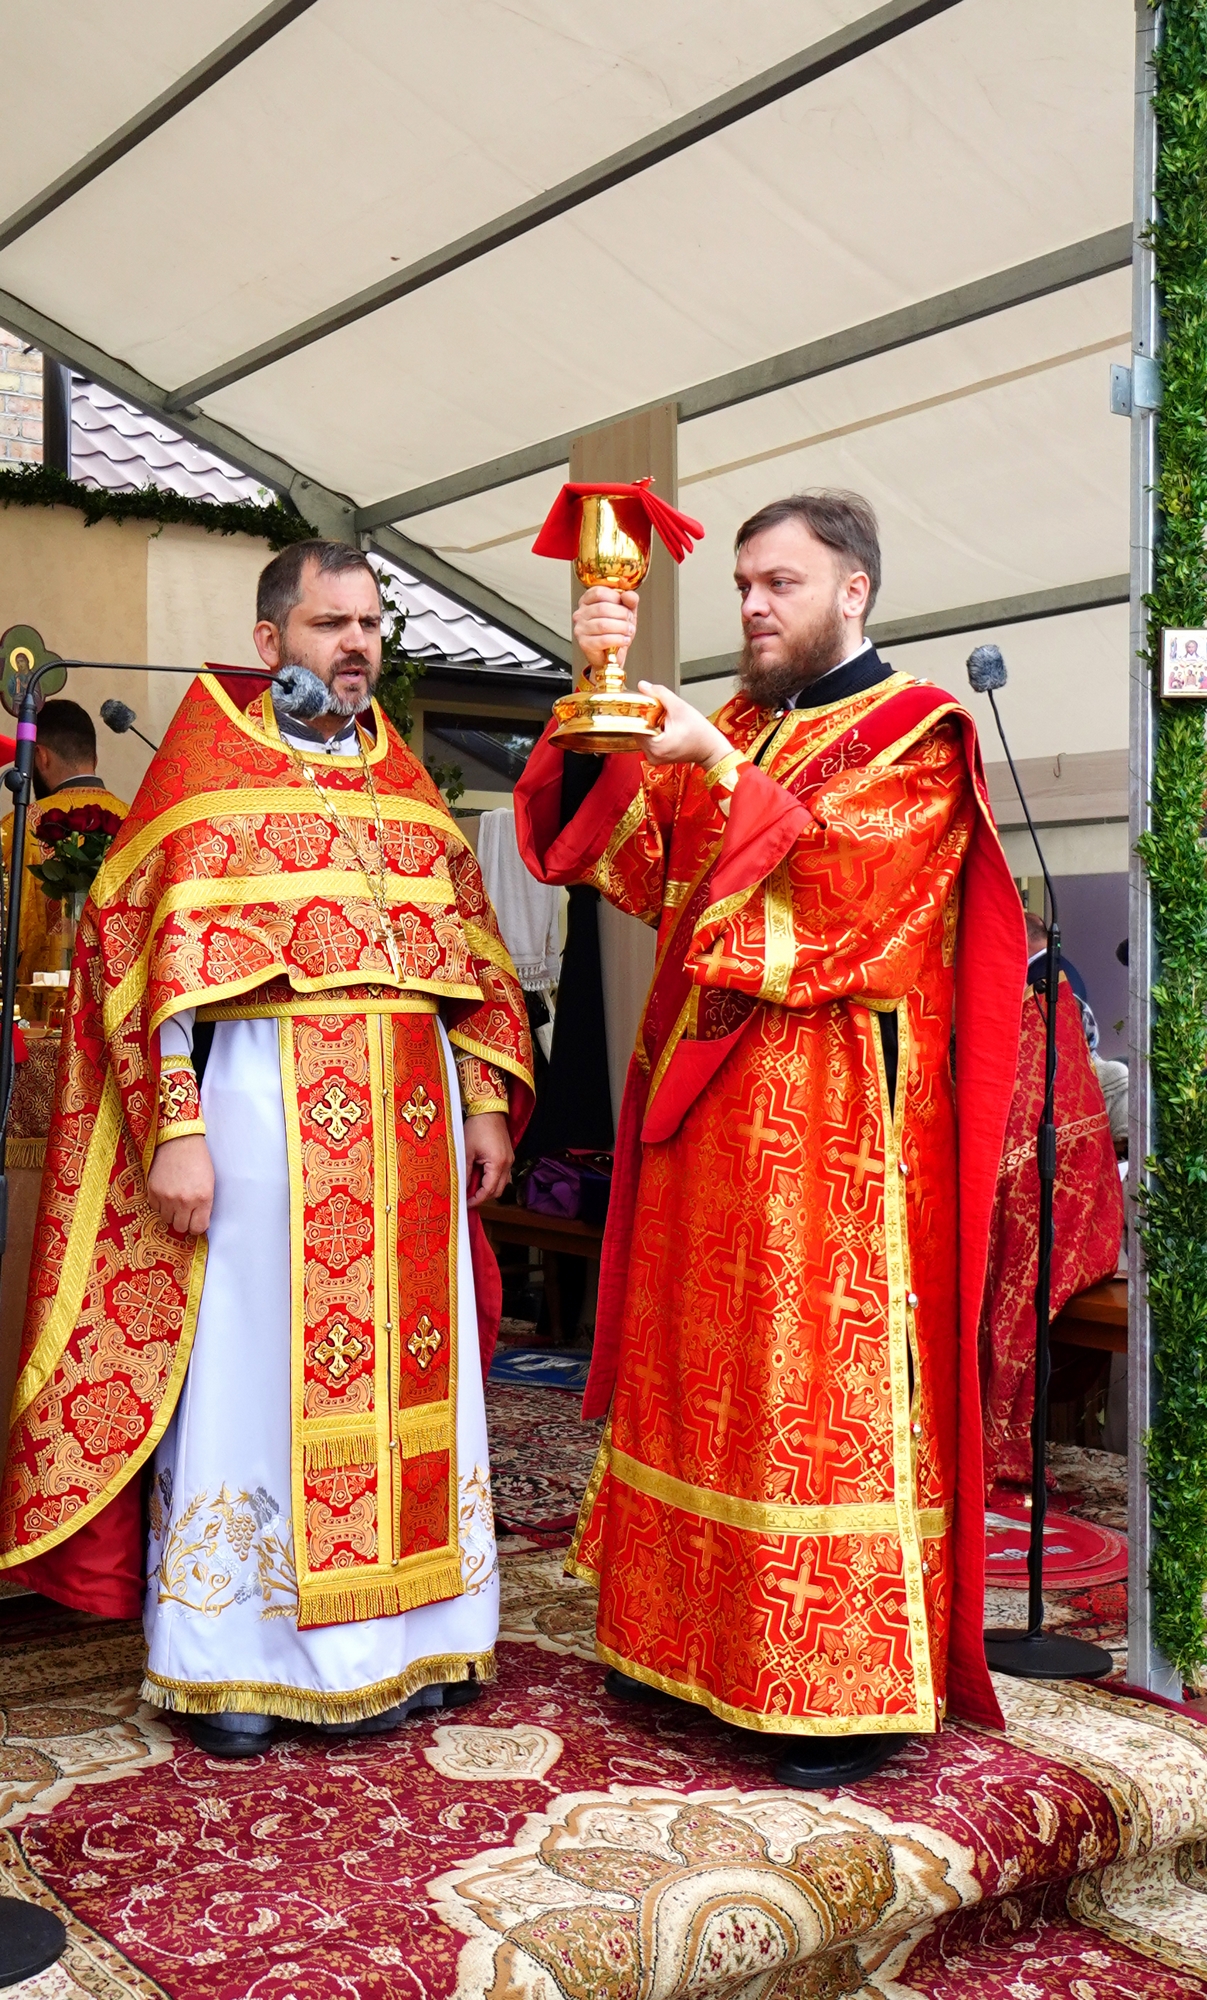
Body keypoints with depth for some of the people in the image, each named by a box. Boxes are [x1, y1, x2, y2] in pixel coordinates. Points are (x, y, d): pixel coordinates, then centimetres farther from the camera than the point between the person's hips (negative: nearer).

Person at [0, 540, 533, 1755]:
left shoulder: (405, 782, 16)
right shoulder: (208, 767, 1)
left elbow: (470, 953, 18)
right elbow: (145, 954, -6)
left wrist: (486, 1103, 10)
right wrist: (176, 1129, -15)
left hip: (408, 1122, 5)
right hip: (265, 1107, -5)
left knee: (405, 1370, 8)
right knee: (248, 1372, 0)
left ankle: (395, 1641, 20)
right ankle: (225, 1663, 13)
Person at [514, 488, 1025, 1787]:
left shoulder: (915, 733, 0)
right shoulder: (731, 733, 18)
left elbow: (853, 875, -16)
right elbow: (614, 855, 6)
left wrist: (720, 769, -21)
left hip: (832, 1114, -6)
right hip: (703, 1097, 6)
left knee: (824, 1383, -5)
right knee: (697, 1372, 9)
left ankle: (851, 1686, 5)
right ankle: (696, 1638, 21)